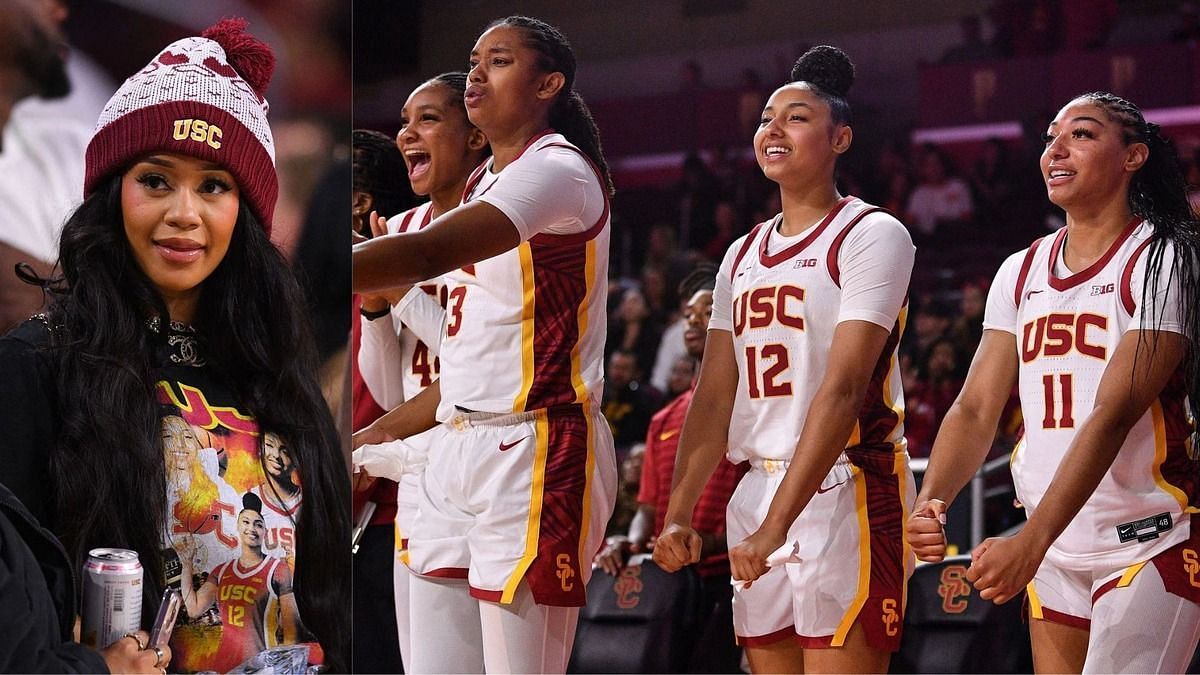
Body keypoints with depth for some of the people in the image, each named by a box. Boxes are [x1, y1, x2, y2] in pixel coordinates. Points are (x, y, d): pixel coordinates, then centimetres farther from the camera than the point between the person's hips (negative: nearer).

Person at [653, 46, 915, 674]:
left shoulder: (872, 235, -7)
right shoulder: (741, 255, 16)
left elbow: (842, 388, -17)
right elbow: (715, 394, 14)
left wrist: (777, 525, -25)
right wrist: (678, 513, 1)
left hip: (846, 487, -7)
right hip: (758, 487, 7)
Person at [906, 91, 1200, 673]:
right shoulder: (1020, 273, 9)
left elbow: (1113, 415, -22)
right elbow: (976, 409, 3)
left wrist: (1029, 543, -32)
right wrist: (928, 503, -18)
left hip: (1149, 548, -6)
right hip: (1052, 551, 6)